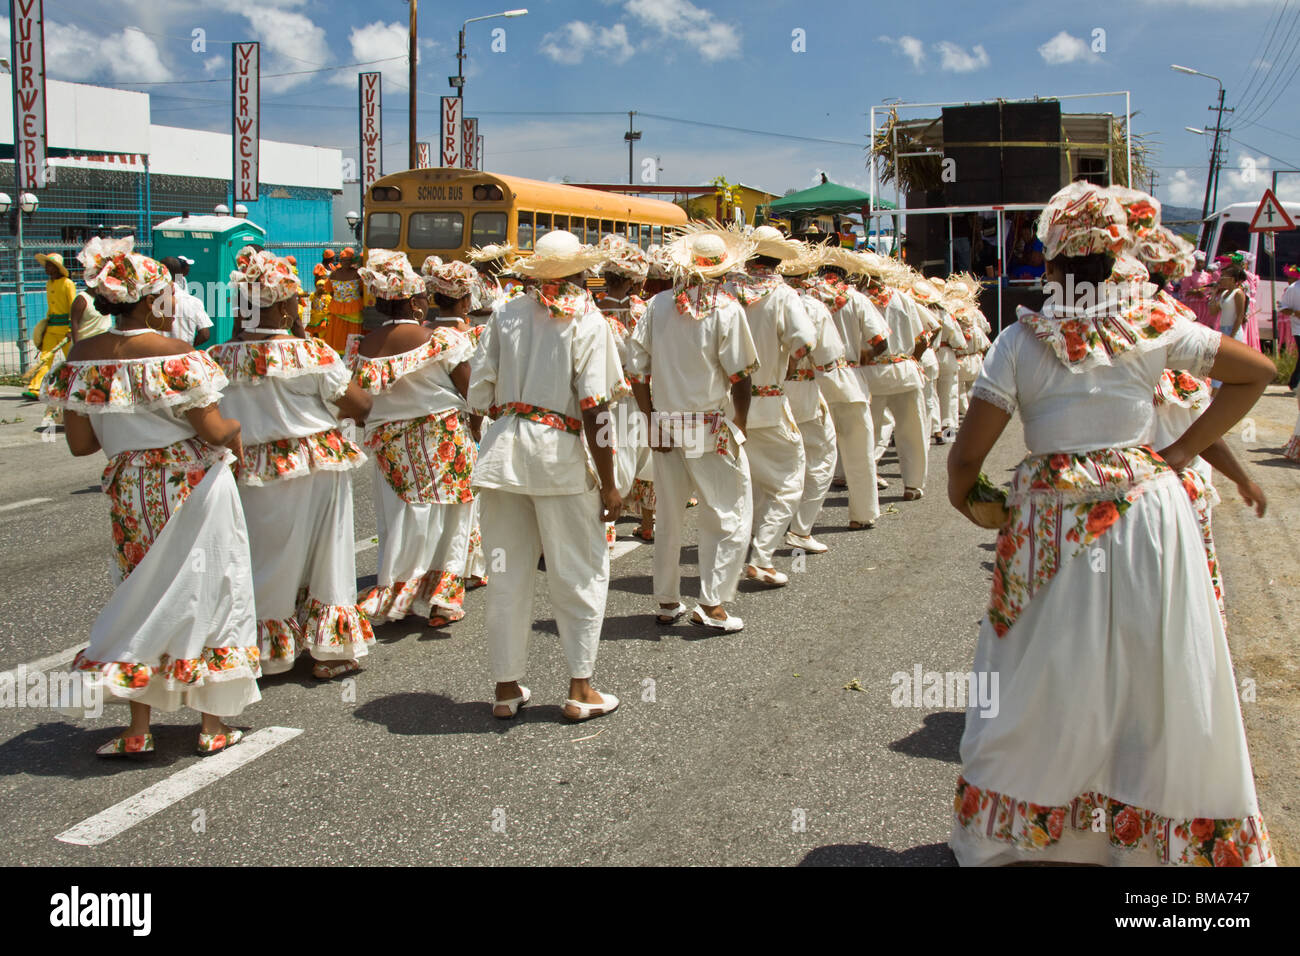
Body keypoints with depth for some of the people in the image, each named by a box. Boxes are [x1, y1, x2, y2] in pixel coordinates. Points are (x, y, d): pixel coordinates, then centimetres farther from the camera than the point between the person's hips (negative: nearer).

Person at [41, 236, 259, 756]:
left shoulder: (83, 357, -1)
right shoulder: (176, 355, -17)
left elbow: (80, 443, 2)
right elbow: (215, 432, -18)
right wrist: (236, 429, 4)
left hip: (130, 491, 4)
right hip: (194, 488, -4)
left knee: (144, 594, 16)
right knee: (205, 591, 9)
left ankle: (138, 729, 16)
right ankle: (213, 723, 17)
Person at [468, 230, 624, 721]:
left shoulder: (506, 315, 7)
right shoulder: (588, 321, -4)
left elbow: (479, 392, 5)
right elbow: (594, 408, -10)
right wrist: (608, 483, -5)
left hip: (503, 450, 4)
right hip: (560, 453, -4)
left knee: (507, 574, 11)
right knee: (580, 573, 8)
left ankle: (506, 687, 19)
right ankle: (580, 688, 12)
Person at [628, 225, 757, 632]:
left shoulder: (658, 305, 2)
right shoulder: (726, 308, -9)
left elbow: (636, 371, 2)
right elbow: (740, 377, -12)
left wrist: (653, 417, 10)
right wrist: (740, 427, 0)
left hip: (664, 427, 5)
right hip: (712, 430, -4)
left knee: (668, 518, 16)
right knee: (729, 517, 7)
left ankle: (667, 602, 25)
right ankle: (712, 603, 2)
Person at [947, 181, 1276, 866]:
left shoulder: (1021, 339, -6)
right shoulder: (1154, 325, 0)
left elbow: (968, 452, -7)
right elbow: (1256, 371, 11)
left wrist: (960, 496, 13)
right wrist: (1183, 451, 7)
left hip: (1052, 520, -1)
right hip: (1147, 510, 1)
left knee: (1041, 682, 12)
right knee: (1158, 682, 12)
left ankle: (994, 833, 26)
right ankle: (1167, 832, 25)